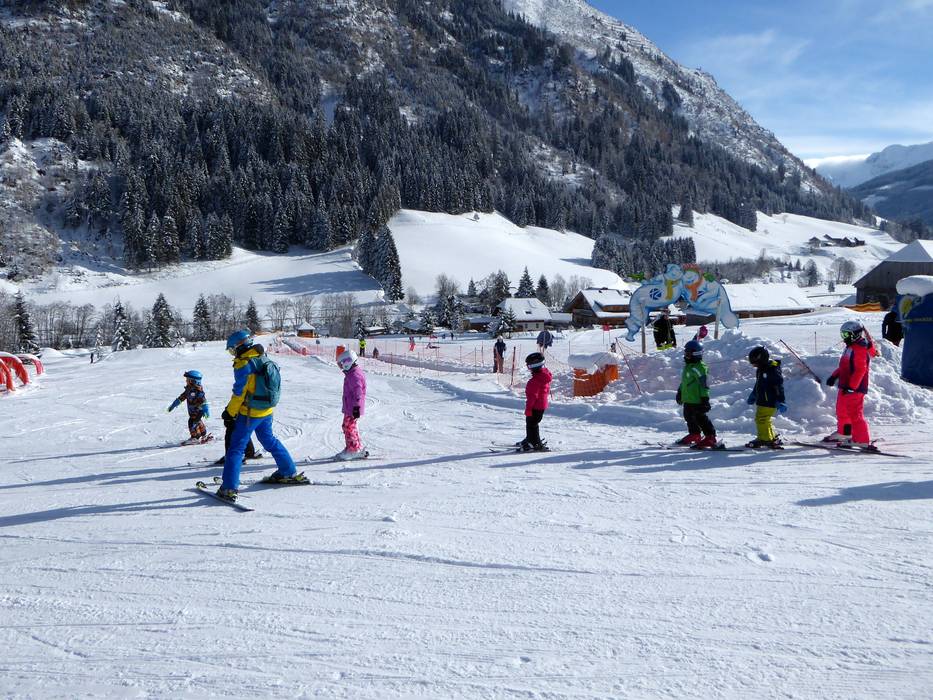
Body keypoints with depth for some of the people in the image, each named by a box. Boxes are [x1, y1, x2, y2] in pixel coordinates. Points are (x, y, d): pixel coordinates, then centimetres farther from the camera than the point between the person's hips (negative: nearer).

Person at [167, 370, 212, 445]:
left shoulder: (198, 390, -19)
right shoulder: (188, 389, 8)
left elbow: (203, 399, -24)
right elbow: (182, 397, 18)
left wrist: (206, 409, -30)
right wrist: (173, 405, 22)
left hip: (198, 410, -9)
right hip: (192, 411, 9)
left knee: (192, 422, -14)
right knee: (198, 422, 17)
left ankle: (195, 438, -7)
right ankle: (204, 436, 29)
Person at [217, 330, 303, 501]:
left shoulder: (244, 365, -18)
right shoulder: (265, 360, 5)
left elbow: (239, 393, -16)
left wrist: (229, 412, -3)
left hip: (250, 413, -7)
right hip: (267, 410, 8)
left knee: (236, 448, -2)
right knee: (270, 441, 25)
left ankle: (229, 488, -6)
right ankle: (290, 473, 34)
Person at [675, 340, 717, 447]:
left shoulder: (699, 368, -17)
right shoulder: (687, 366, 14)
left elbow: (704, 385, -19)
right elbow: (683, 382, 27)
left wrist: (705, 399, -21)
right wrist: (680, 392, 32)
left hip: (696, 400, -10)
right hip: (688, 399, 10)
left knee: (700, 418, -4)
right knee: (688, 416, 16)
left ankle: (710, 436, 4)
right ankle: (694, 434, 30)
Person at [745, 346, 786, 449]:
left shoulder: (772, 369, -17)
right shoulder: (761, 369, 13)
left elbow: (779, 386, -19)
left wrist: (780, 401, -22)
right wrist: (753, 395, 34)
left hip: (769, 401, -10)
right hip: (762, 400, 10)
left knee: (761, 419, -12)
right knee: (765, 420, 17)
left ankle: (764, 439, -5)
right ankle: (773, 438, 26)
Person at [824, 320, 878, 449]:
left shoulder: (859, 349, -18)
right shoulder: (851, 347, 15)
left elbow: (860, 370, -24)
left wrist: (851, 386, -26)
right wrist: (834, 376, 18)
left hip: (854, 388, -11)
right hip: (845, 386, 11)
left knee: (855, 414, -8)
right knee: (842, 410, 19)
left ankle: (863, 441, -3)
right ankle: (843, 434, 30)